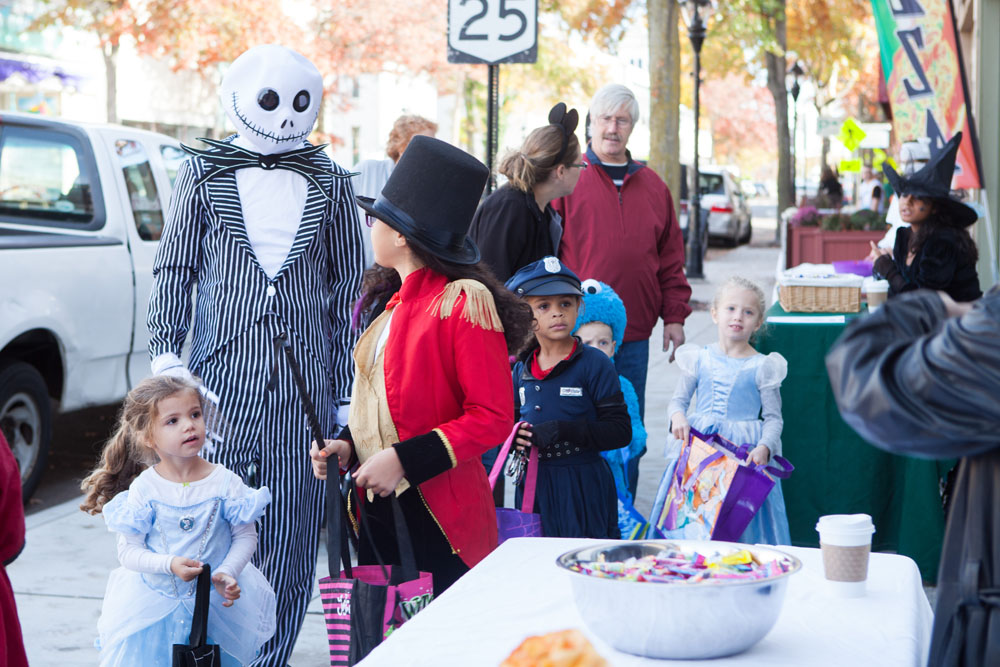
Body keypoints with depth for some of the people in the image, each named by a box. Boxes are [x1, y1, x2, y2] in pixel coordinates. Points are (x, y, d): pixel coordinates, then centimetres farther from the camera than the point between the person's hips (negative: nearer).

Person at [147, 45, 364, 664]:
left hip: (303, 376, 1)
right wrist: (167, 358, -2)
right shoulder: (205, 174, 7)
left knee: (292, 525, 1)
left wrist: (346, 390, 8)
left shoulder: (330, 183, 10)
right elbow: (174, 270, 8)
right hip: (223, 370, -1)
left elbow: (348, 288, 12)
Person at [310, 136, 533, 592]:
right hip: (379, 507, 8)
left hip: (438, 519, -8)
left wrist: (404, 460, -19)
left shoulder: (464, 302, -13)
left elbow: (493, 418, -16)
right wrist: (347, 445, 5)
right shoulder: (396, 302, 14)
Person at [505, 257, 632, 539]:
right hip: (533, 484, 4)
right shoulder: (522, 368, 8)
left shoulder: (595, 364, -7)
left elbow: (620, 431, -12)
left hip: (582, 487, -4)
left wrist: (562, 430, -22)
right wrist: (513, 434, -2)